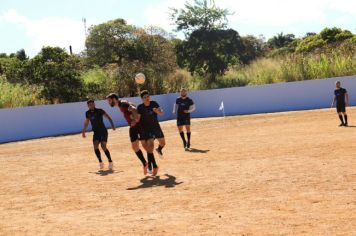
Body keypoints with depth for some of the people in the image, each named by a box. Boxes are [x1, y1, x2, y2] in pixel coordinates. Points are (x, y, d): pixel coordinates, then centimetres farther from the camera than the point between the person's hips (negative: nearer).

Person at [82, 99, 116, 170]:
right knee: (95, 147, -14)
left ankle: (110, 162, -1)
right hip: (96, 132, 4)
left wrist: (112, 124, -27)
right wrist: (83, 131, 20)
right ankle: (100, 162, -1)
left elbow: (108, 117, -13)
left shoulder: (99, 111, -9)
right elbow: (86, 123, 21)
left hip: (103, 131, -4)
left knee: (103, 147, -16)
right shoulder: (87, 113, 5)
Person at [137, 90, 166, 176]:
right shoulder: (140, 107, -16)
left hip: (156, 127, 4)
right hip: (147, 129, -4)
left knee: (163, 143, 14)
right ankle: (154, 166, -11)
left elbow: (162, 113, -15)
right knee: (150, 146, -17)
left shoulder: (154, 104, -9)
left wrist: (158, 111, -37)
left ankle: (159, 150, 52)